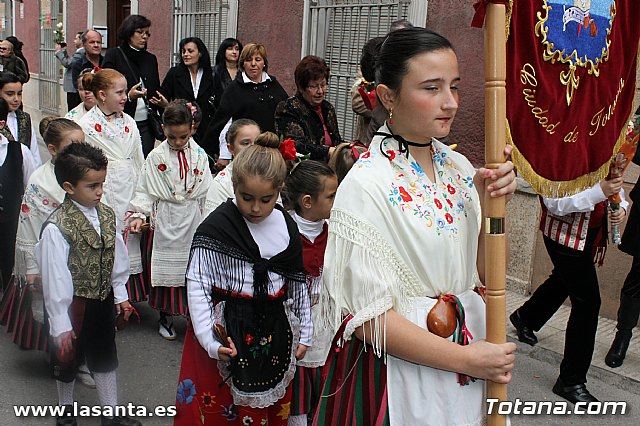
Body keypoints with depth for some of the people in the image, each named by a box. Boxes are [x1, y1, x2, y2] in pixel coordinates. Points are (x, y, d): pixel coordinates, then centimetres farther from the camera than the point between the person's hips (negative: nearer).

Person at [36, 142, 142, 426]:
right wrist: (60, 324, -16)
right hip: (75, 304, -5)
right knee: (68, 359, 17)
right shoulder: (57, 227, -25)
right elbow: (54, 277, -21)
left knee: (105, 356, 20)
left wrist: (120, 295, 10)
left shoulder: (106, 216, -5)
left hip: (103, 299, 6)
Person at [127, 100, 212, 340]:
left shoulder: (199, 156, 2)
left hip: (193, 221, 1)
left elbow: (206, 192, 4)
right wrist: (139, 214, -14)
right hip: (166, 220, -1)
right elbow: (145, 191, 0)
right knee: (166, 267, 6)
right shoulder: (156, 157, -2)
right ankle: (165, 317, 23)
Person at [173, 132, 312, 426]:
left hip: (274, 334, 4)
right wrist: (210, 340, -21)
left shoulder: (287, 228, 2)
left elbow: (297, 284, 11)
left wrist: (304, 333, 13)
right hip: (226, 334, -4)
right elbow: (197, 286, -13)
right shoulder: (215, 228, -13)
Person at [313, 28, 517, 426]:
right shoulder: (366, 185, -21)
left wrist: (492, 201, -13)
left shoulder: (458, 167, -2)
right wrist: (466, 358, -18)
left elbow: (486, 271, 2)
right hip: (395, 367, -6)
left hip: (468, 349, 6)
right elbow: (367, 316, -20)